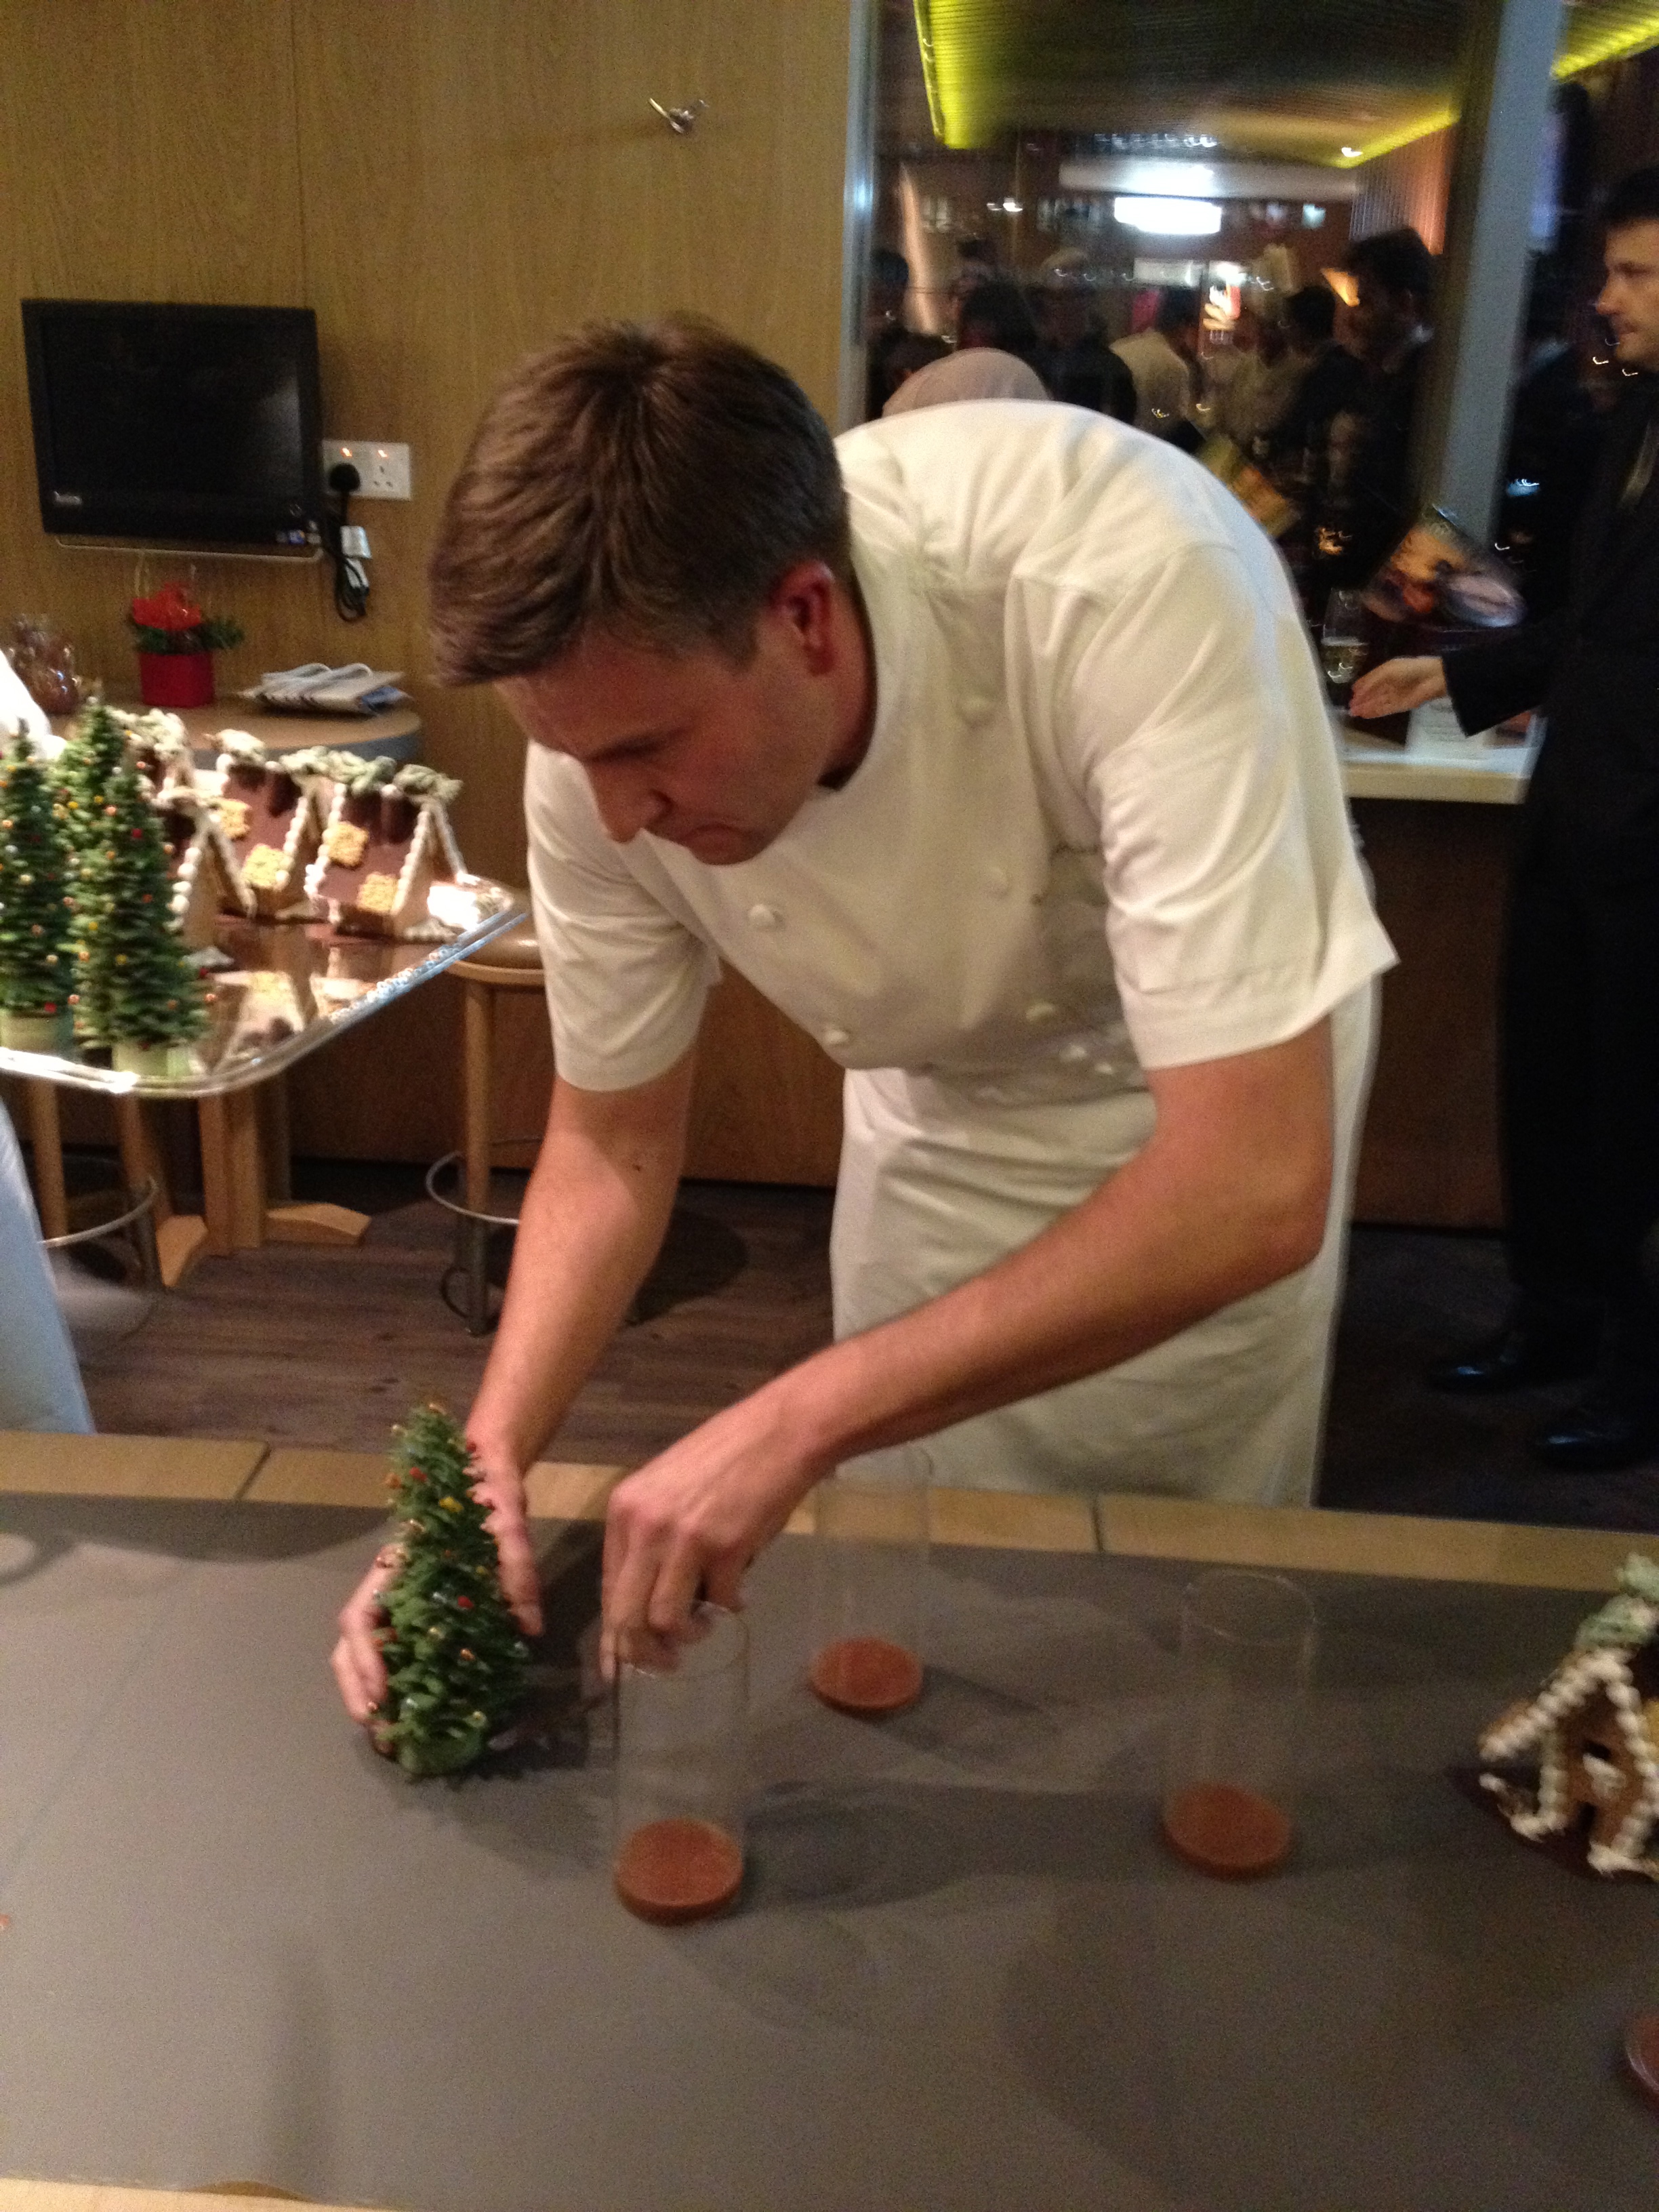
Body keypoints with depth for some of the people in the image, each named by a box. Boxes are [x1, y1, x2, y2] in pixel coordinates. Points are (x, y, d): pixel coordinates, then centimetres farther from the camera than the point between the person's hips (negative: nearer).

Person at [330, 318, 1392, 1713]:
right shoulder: (608, 721, -25)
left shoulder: (1131, 588, -40)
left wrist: (799, 1420, -42)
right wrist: (486, 1460, -25)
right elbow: (612, 1143, -11)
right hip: (939, 1106, 3)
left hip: (1218, 1099, -2)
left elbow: (1255, 1189, -42)